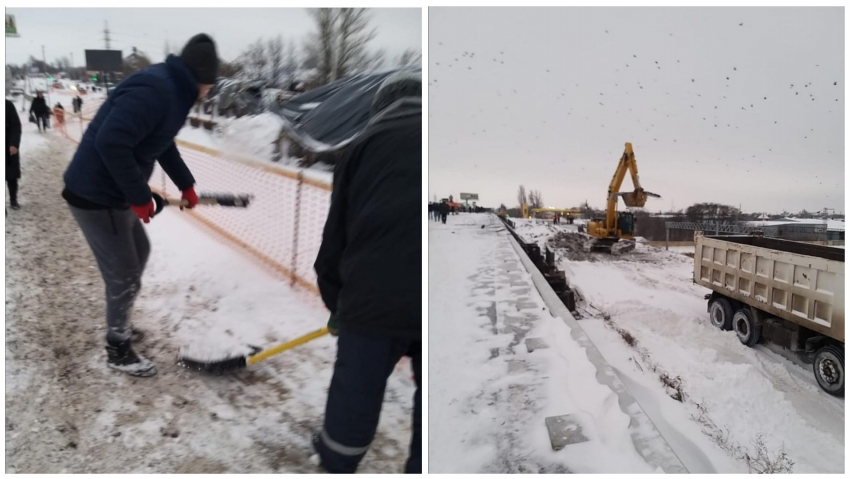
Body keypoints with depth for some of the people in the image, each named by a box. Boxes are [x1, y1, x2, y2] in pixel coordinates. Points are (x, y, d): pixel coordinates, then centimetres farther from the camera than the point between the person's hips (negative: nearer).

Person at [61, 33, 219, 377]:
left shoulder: (172, 92, 9)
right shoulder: (154, 90, -24)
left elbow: (163, 145, 24)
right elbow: (111, 142, -32)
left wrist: (186, 185, 32)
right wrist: (140, 197, -24)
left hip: (113, 191, 11)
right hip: (95, 195, -10)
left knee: (138, 252, 25)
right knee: (124, 275, 1)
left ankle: (119, 325, 44)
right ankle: (118, 350, 22)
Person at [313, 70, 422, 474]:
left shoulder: (369, 141, 11)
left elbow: (337, 230, 14)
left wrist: (334, 298, 25)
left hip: (377, 291, 0)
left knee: (357, 386, 21)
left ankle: (335, 463, 44)